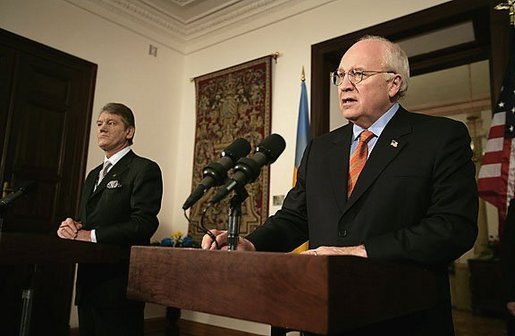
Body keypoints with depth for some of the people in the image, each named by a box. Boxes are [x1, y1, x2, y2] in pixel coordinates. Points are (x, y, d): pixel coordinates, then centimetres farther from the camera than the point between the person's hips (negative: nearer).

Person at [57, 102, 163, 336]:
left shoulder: (144, 169, -8)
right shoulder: (94, 175, 19)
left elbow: (143, 224, -19)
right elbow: (86, 221, 20)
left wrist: (91, 235, -18)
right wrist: (72, 226, -3)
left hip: (118, 284, -8)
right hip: (88, 282, 8)